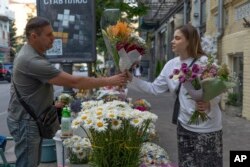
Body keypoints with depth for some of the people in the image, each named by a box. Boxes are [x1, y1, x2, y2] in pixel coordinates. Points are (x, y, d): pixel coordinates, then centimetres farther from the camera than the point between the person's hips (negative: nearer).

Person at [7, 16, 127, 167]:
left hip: (33, 119, 10)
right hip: (25, 122, -10)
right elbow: (73, 82, -29)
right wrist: (108, 81, -23)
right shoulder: (33, 61, -29)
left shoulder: (32, 53, 6)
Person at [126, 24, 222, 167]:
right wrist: (131, 78, -2)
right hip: (184, 126, 6)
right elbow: (155, 88, 7)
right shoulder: (171, 65, 3)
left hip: (207, 128, -5)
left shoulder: (204, 62, -15)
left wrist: (208, 104, -34)